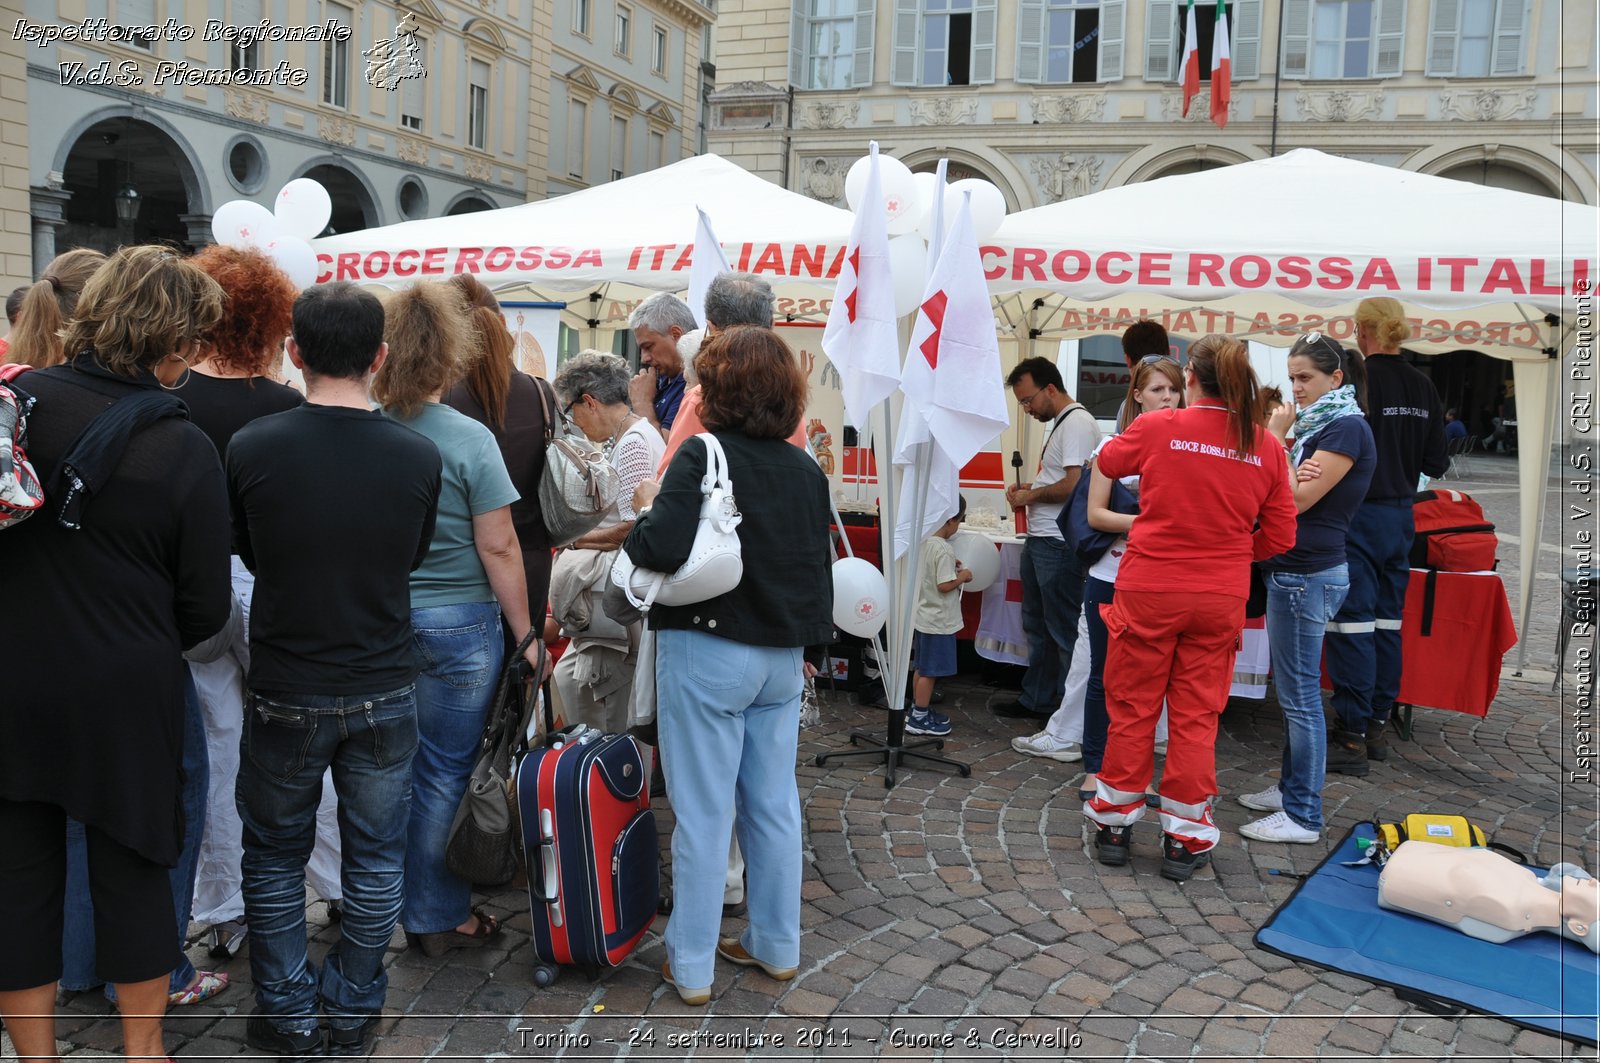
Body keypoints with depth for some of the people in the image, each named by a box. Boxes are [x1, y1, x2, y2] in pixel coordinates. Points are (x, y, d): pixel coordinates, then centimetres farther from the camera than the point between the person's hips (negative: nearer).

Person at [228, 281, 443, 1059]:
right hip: (384, 693, 1)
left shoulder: (251, 448, -15)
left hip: (285, 694, -1)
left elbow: (247, 556, 2)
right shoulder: (418, 456, -11)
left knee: (275, 860, 18)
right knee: (375, 861, 16)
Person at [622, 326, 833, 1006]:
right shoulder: (807, 470, 8)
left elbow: (665, 549, -24)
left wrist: (647, 509, -3)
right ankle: (777, 947, 29)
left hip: (707, 651, -6)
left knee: (704, 813, 3)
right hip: (783, 657, 6)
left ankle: (691, 966, 16)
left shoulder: (702, 456, -13)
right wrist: (811, 645, 28)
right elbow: (821, 565, 17)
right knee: (774, 805, 15)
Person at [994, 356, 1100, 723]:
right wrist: (1029, 488, 10)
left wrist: (1032, 495, -10)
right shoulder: (1059, 423, 18)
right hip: (1040, 541, 11)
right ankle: (1036, 700, 28)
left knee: (1064, 630, -3)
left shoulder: (1077, 424, -15)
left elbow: (1074, 484, -24)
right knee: (1036, 625, 17)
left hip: (1059, 545, -11)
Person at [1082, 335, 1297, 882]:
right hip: (1221, 598, 2)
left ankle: (1115, 820, 23)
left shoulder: (1156, 428, -9)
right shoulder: (1265, 447, -2)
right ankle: (1185, 836, 19)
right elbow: (1279, 538, 3)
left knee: (1131, 707, 11)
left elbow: (1108, 461, 12)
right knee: (1197, 714, 11)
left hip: (1148, 590, -2)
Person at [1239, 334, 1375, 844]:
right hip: (1293, 570, 10)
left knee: (1300, 694, -5)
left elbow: (1297, 500, -18)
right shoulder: (1317, 425, 15)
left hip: (1307, 574, -10)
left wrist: (1275, 439, -11)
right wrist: (1278, 439, -3)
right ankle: (1291, 788, 28)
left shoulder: (1347, 428, -13)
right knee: (1292, 690, 16)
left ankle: (1303, 816, 3)